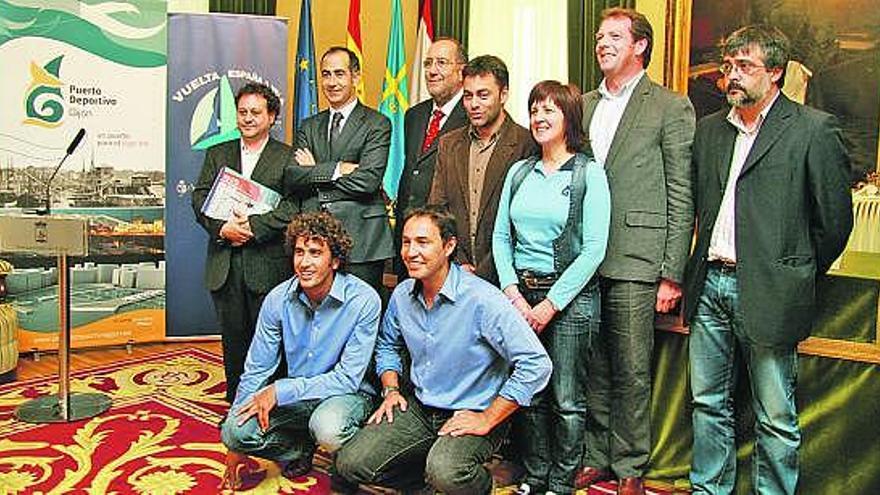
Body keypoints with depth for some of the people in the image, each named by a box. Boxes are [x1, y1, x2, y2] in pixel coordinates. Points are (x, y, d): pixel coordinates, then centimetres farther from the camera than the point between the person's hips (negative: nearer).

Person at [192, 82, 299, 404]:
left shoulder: (288, 157, 2)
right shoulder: (217, 154, 15)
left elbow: (293, 206, -9)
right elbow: (200, 197, 6)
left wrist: (252, 226, -18)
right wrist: (222, 228, -11)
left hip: (267, 265, -3)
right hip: (224, 264, 4)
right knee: (232, 338, 12)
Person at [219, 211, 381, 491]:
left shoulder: (364, 300, -20)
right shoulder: (278, 300, -8)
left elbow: (347, 378, -18)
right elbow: (256, 370, 1)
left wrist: (280, 390, -22)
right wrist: (236, 445, 2)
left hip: (348, 393, -4)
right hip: (295, 397, 4)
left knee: (328, 427, -36)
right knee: (235, 430, -19)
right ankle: (300, 449, 10)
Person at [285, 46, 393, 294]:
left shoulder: (377, 124, 0)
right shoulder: (308, 127, 16)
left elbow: (368, 181, -12)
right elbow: (291, 177, 3)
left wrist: (315, 174, -2)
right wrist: (337, 169, -10)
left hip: (361, 239, -4)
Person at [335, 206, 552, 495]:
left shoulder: (482, 300, -21)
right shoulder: (402, 294, 0)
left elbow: (536, 365, -24)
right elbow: (388, 345, 22)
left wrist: (487, 420, -20)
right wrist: (391, 389, 5)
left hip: (471, 415, -5)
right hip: (419, 409, 6)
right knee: (351, 463, -8)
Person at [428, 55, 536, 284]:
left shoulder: (526, 146, -5)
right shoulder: (449, 144, 12)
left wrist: (482, 273, -12)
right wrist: (458, 264, -1)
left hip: (500, 276, -3)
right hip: (453, 273, 4)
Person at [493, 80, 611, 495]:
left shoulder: (589, 173, -5)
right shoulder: (519, 172, 10)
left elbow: (594, 249, -10)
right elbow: (500, 236, 9)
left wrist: (551, 303, -12)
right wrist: (513, 292, -4)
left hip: (570, 297, -4)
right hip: (520, 293, 4)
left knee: (567, 400, 4)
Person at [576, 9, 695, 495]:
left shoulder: (671, 108, 1)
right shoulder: (583, 105, 16)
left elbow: (681, 198, -3)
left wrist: (671, 273, -8)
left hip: (632, 262, -4)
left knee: (631, 372, 4)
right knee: (593, 369, 12)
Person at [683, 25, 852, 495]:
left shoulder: (814, 129, -4)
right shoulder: (708, 129, 12)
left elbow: (835, 219, -2)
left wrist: (798, 277, 5)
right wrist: (698, 269, 13)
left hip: (766, 292, -5)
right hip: (710, 285, 5)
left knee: (775, 418, 7)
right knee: (708, 403, 15)